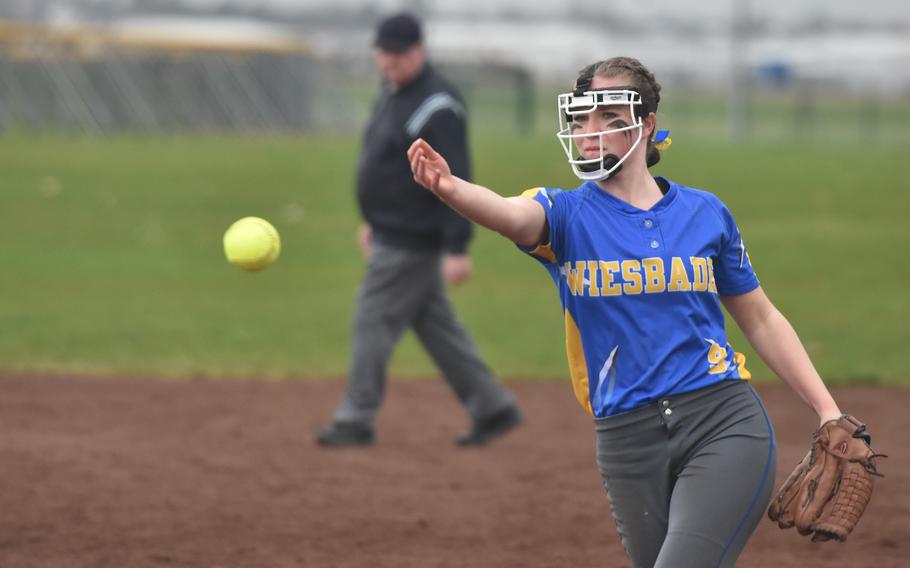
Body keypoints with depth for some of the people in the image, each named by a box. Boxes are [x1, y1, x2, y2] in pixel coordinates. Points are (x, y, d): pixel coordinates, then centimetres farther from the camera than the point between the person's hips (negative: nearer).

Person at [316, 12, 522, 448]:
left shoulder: (437, 107, -20)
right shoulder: (393, 93, 11)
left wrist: (457, 248, -26)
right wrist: (372, 220, 25)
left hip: (412, 240, -10)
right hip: (393, 233, 10)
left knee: (373, 321, -4)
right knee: (435, 325, 13)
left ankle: (356, 421, 4)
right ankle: (492, 407, 17)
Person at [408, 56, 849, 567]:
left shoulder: (705, 213, 7)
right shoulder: (568, 214, 3)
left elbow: (761, 320, 16)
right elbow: (511, 215, -21)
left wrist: (829, 411, 10)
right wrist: (451, 188, -44)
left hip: (723, 425, -1)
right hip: (627, 443, 2)